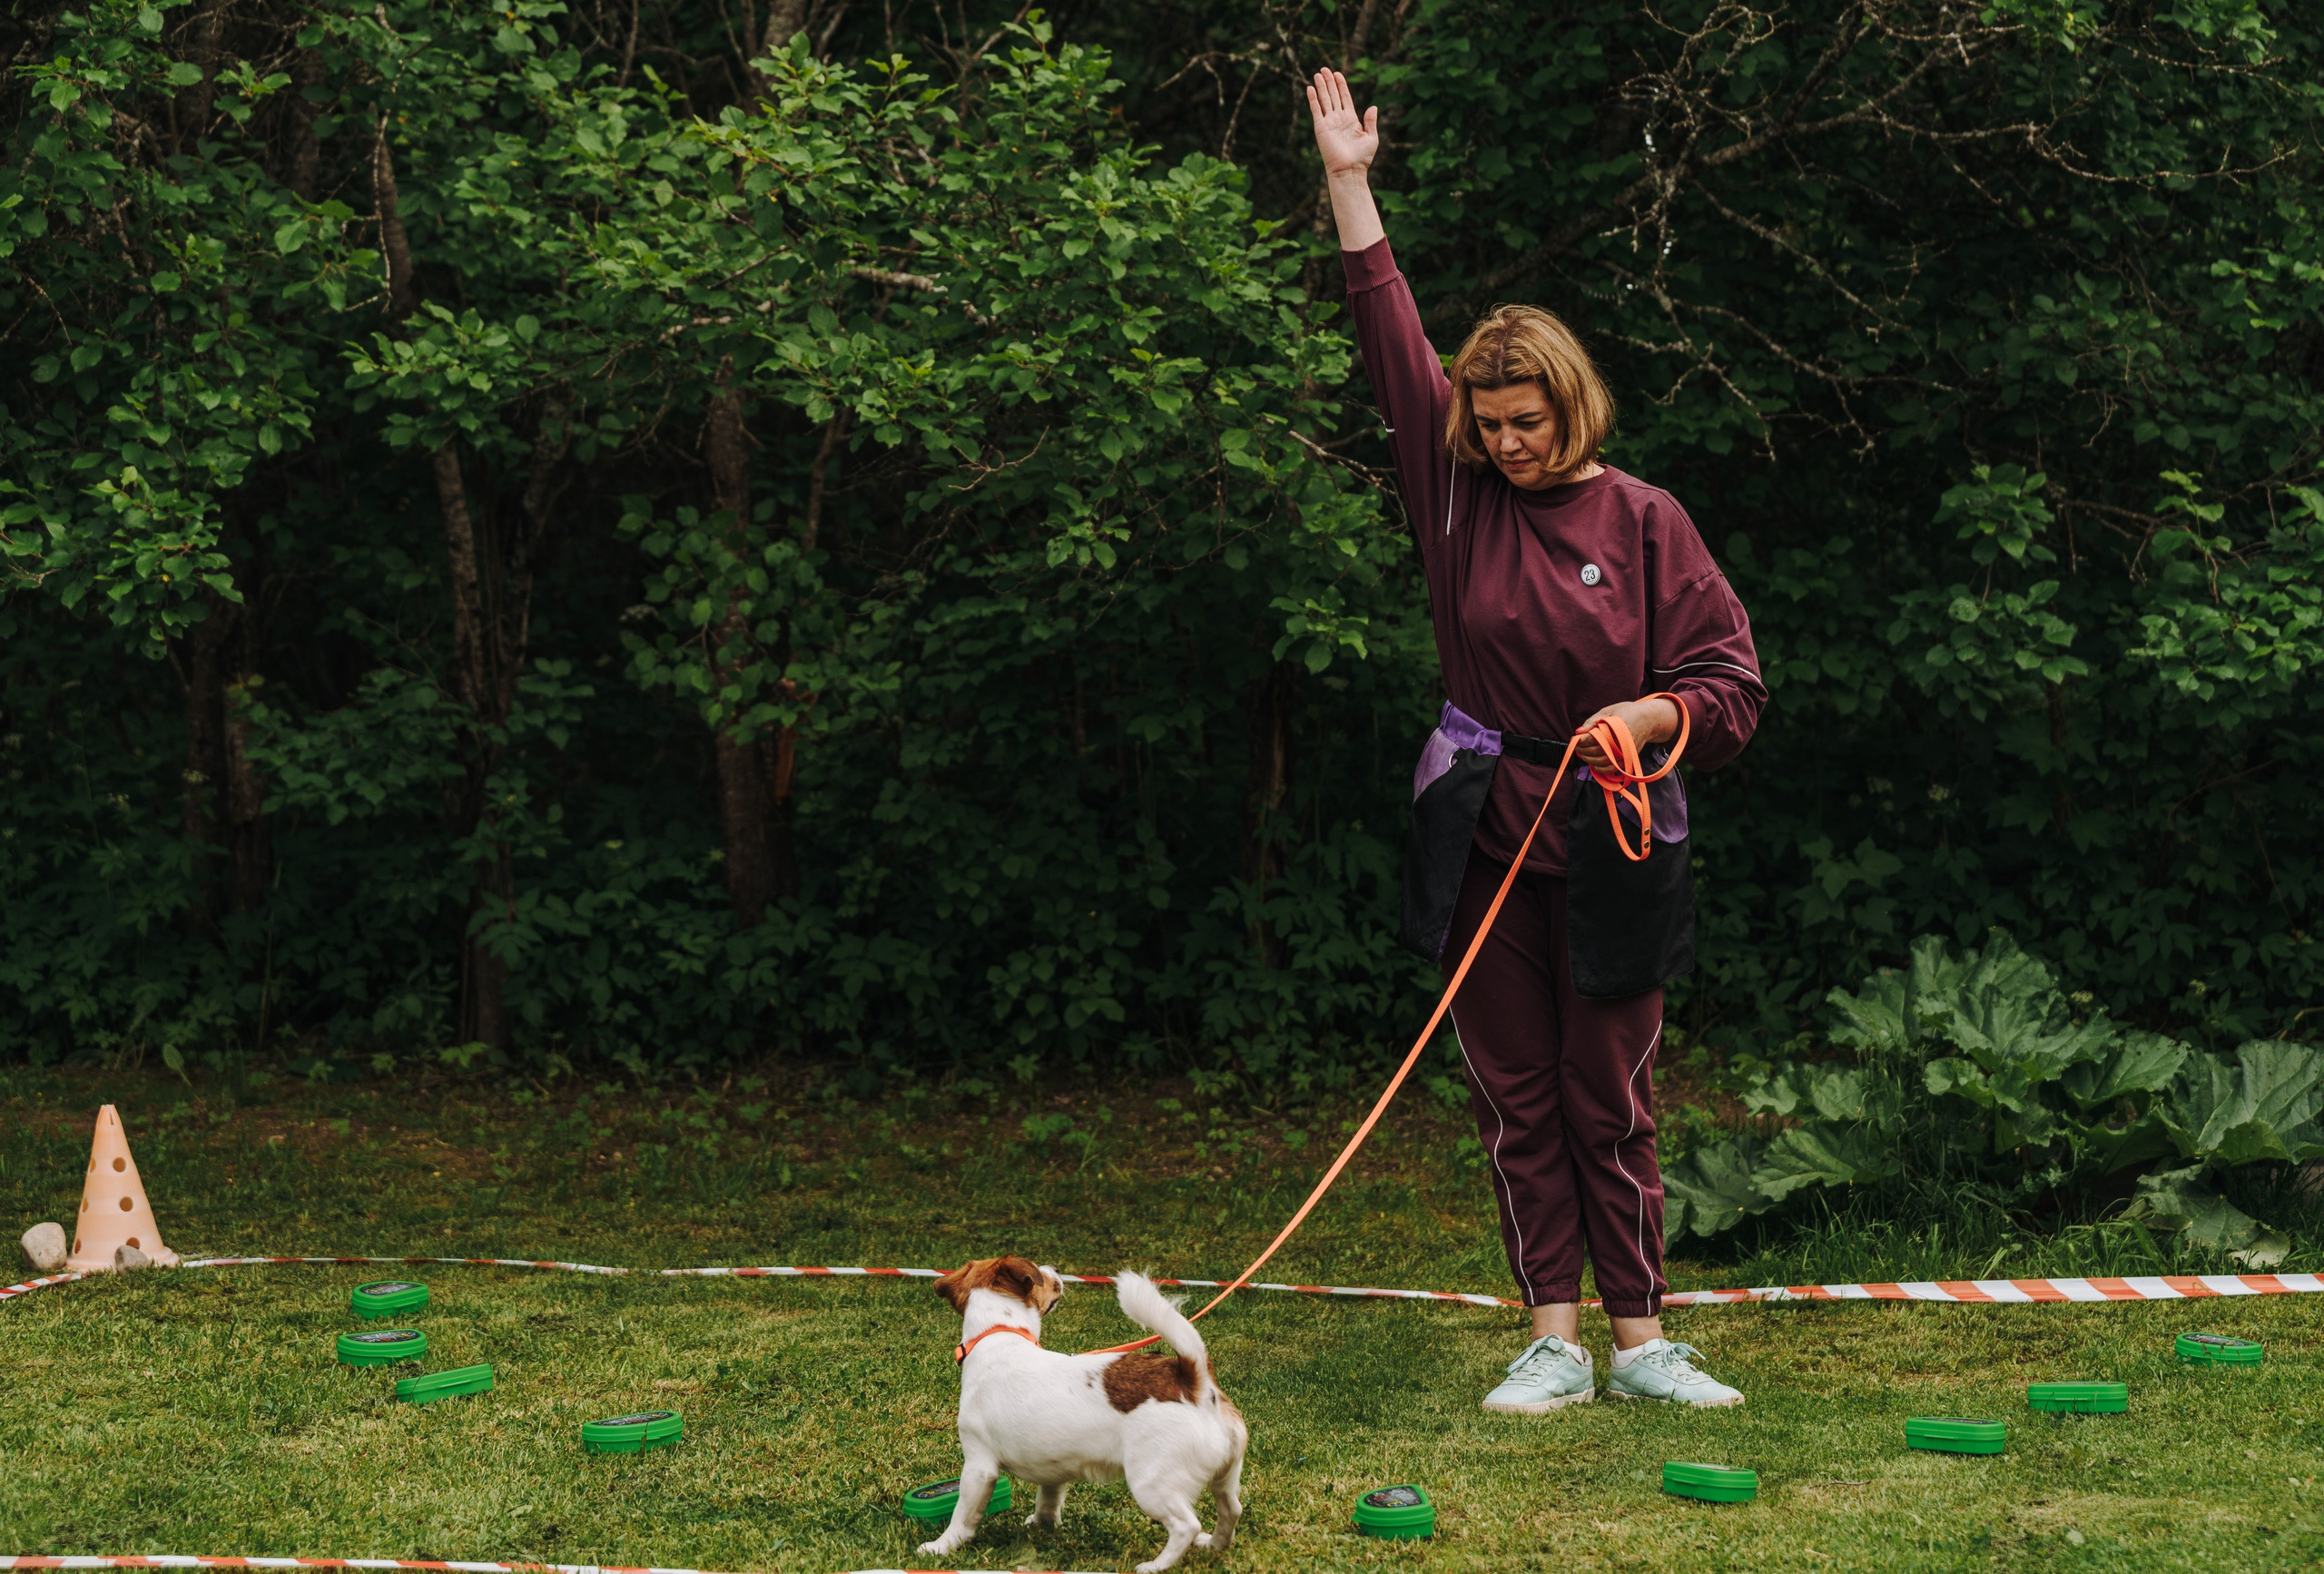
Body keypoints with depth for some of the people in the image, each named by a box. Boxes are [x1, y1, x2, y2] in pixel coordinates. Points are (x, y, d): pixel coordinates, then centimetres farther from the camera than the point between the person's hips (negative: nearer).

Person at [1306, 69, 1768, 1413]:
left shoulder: (1642, 521, -3)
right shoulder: (1460, 497, 5)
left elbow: (1733, 684, -2)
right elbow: (1394, 349, 3)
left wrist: (1653, 717, -22)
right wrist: (1351, 189, 2)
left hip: (1610, 845, -3)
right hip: (1484, 836, 3)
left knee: (1611, 1102, 3)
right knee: (1516, 1098, 5)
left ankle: (1642, 1340, 11)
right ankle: (1556, 1341, 12)